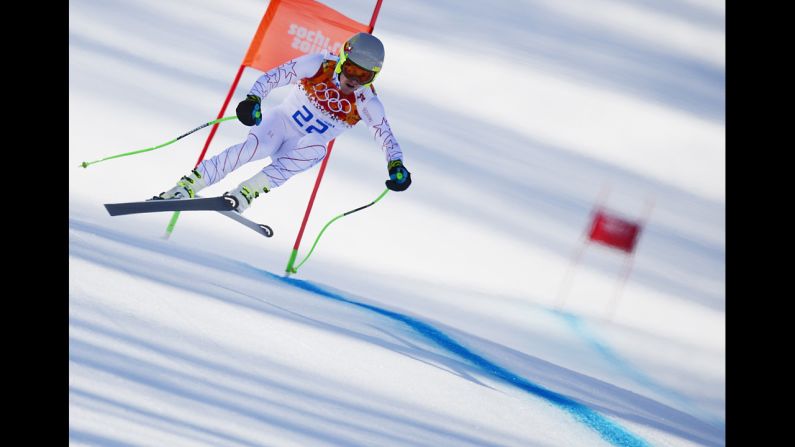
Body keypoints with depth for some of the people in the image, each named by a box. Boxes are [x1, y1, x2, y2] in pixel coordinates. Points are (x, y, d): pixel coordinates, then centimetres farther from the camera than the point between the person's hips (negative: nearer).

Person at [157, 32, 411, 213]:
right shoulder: (319, 65, -15)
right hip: (280, 121, -2)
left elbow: (386, 136, -10)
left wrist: (396, 166, -28)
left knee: (316, 148, -34)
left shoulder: (367, 103, -11)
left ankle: (246, 192, -31)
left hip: (301, 150, 2)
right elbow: (272, 77, -15)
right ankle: (187, 185, -32)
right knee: (257, 145, -34)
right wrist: (253, 99, -32)